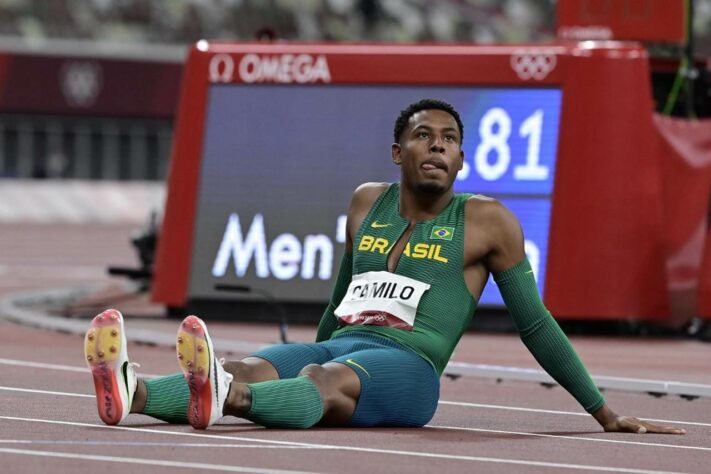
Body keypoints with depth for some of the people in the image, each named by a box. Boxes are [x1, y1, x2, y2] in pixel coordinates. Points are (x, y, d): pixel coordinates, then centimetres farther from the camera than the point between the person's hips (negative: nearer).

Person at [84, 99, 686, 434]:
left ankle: (223, 396, -73)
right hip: (335, 348, 5)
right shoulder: (367, 202, 22)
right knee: (252, 369, -29)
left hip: (406, 366, -5)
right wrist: (312, 352, 46)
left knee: (326, 381, -39)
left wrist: (606, 413, 15)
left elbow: (535, 324, 14)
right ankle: (133, 393, -60)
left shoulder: (487, 222, 9)